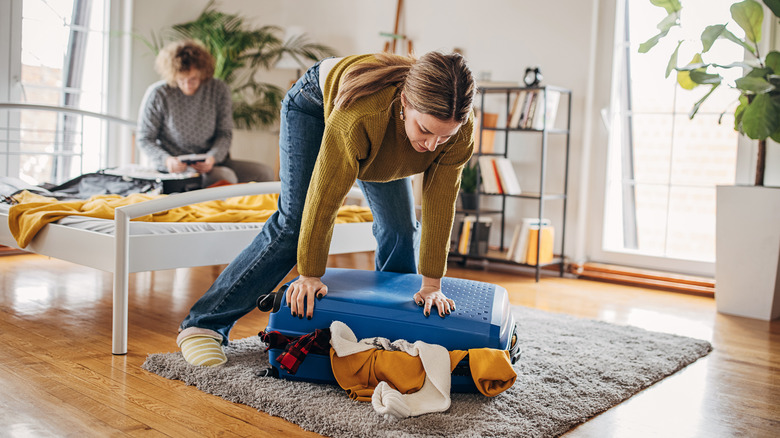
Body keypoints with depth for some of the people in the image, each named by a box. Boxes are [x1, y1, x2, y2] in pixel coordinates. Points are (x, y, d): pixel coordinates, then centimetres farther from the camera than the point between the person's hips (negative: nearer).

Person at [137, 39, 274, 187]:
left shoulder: (219, 90, -1)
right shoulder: (157, 94, -8)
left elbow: (225, 133, 1)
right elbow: (145, 139, -2)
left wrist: (212, 157, -20)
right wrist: (167, 160, -22)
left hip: (214, 162, 4)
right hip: (178, 166, -4)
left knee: (265, 172, -16)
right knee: (226, 178, -33)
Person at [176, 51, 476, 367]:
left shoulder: (460, 130, -34)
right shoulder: (359, 114, -47)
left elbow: (439, 203, -25)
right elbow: (326, 194, -39)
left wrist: (431, 285, -22)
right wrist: (310, 275, -30)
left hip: (381, 147, 5)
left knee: (402, 230, -1)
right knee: (293, 224, -16)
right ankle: (203, 324, -8)